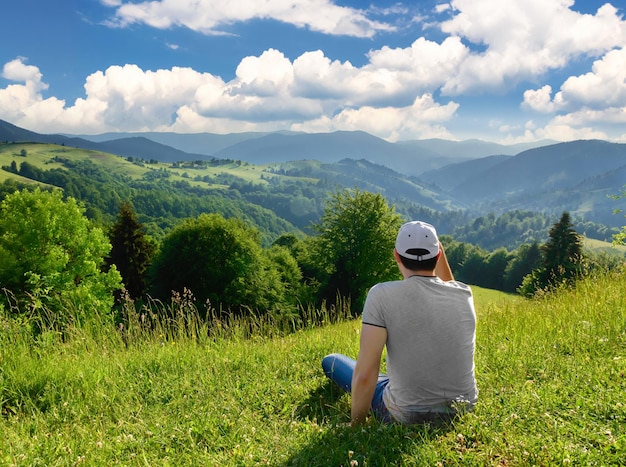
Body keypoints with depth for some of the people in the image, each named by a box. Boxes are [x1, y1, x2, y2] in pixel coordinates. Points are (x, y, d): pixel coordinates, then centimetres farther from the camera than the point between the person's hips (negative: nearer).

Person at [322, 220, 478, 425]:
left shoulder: (382, 295, -20)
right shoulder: (465, 294, -8)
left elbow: (364, 375, -21)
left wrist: (356, 423, -7)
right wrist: (441, 257, 10)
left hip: (407, 416, -4)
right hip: (465, 409, 5)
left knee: (331, 361, 16)